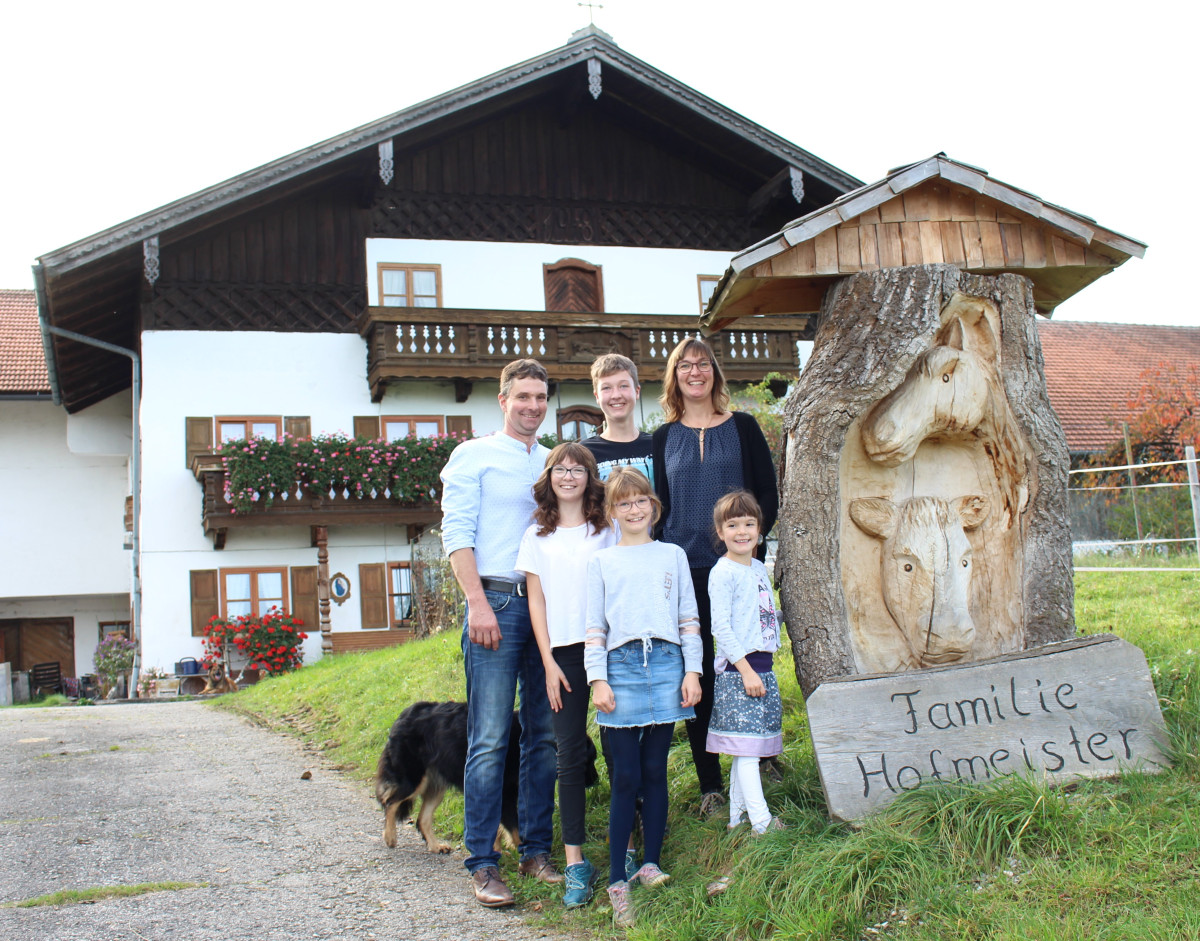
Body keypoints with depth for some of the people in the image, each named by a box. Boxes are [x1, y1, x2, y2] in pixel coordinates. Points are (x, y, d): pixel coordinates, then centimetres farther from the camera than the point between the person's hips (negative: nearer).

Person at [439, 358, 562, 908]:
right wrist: (478, 601, -15)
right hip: (497, 600, -5)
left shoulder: (556, 463, 19)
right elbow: (456, 532, -4)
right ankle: (482, 863, -4)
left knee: (544, 734, 6)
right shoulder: (473, 455, 5)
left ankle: (536, 851, 14)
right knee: (489, 738, -8)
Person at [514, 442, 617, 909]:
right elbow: (536, 598, 7)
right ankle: (575, 862, 2)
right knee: (571, 756, -1)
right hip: (564, 653, 1)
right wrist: (549, 661, -1)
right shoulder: (537, 535, 11)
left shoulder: (609, 529, 8)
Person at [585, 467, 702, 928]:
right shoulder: (601, 562, 10)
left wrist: (692, 671, 4)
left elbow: (689, 619, 13)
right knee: (625, 776, -3)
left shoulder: (673, 555, 14)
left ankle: (650, 864, 15)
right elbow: (594, 627, 7)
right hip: (621, 666, -1)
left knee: (654, 771, 4)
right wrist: (598, 679, -3)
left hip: (666, 665, 1)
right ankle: (617, 881, 0)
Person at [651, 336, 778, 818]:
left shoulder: (743, 426, 6)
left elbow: (768, 493, 4)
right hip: (685, 571, 1)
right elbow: (659, 505, 10)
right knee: (697, 674, 2)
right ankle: (710, 786, 9)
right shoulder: (664, 438, 10)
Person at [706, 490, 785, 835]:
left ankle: (737, 817, 19)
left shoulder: (759, 568, 14)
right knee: (746, 747, -6)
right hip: (736, 670, -8)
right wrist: (746, 671, -19)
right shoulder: (723, 573, -11)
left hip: (762, 666, 8)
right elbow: (720, 628, -16)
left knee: (747, 749, 12)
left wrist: (763, 667, 16)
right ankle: (762, 822, -4)